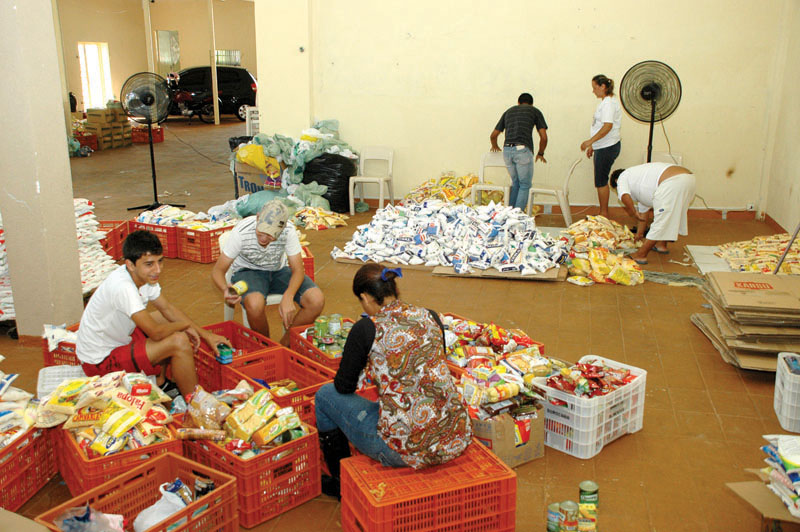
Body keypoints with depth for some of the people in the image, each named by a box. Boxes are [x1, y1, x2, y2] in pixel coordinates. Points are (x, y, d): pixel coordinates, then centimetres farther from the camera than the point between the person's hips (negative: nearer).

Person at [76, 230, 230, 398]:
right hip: (100, 362, -9)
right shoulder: (122, 287, -32)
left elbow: (167, 308, 7)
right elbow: (156, 332, -30)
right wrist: (185, 325, -11)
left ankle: (159, 383, 19)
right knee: (179, 341, -21)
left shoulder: (144, 275, -6)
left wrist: (205, 334, 2)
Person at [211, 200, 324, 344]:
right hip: (248, 271, -2)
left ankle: (285, 344, -1)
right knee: (255, 304, -39)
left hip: (278, 271, 3)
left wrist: (288, 297, -37)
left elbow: (298, 270, -18)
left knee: (317, 300, -23)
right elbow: (217, 271, -20)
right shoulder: (241, 232, -27)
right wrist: (225, 290, -43)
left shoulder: (288, 230, -23)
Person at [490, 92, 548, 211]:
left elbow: (493, 135, 24)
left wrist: (495, 146, 45)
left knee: (515, 183, 22)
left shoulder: (509, 111, 24)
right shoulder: (535, 111, 14)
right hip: (523, 150, -4)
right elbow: (543, 137, 5)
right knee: (525, 185, 6)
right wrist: (540, 153, 22)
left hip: (507, 150, 4)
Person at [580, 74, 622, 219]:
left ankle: (604, 214, 4)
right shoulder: (605, 102, 17)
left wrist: (590, 141, -25)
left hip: (608, 147, -10)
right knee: (601, 181, 12)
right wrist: (593, 145, 22)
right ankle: (603, 214, 19)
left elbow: (607, 126, -25)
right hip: (603, 147, 10)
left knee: (601, 181, -4)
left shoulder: (609, 103, -15)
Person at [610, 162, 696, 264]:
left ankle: (640, 255, -1)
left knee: (661, 221, -6)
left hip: (672, 182, -10)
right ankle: (662, 244, 41)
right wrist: (639, 234, 48)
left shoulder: (622, 177, 13)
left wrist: (633, 212, 6)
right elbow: (643, 212, 42)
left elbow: (625, 197, -9)